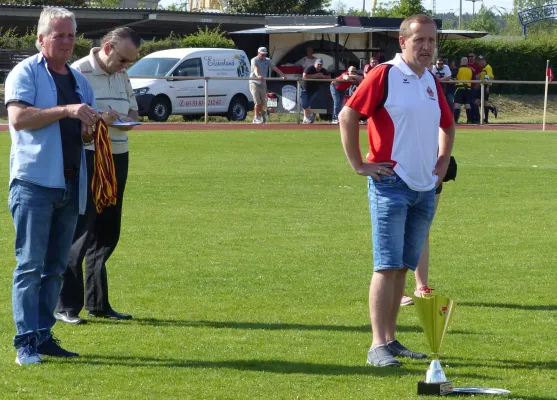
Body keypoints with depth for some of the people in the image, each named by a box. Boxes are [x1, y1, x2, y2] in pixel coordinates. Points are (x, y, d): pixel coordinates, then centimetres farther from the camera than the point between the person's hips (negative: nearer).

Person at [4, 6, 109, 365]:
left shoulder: (80, 80, 18)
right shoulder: (25, 73, -1)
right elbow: (19, 117, -15)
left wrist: (92, 127, 0)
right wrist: (66, 111, -21)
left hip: (70, 184, 7)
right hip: (34, 183, -7)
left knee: (56, 266, 8)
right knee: (31, 265, -8)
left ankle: (44, 336, 14)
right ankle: (26, 342, -8)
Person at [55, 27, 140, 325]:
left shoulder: (122, 76, 13)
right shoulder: (79, 73, -11)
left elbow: (132, 110, 21)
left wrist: (127, 119, -2)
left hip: (118, 158, 8)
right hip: (87, 158, -8)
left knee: (107, 233, 11)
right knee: (79, 233, -7)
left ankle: (97, 304, 19)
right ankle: (66, 306, -2)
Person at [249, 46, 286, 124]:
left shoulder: (268, 60, 8)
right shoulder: (254, 60, -7)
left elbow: (275, 68, 0)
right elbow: (255, 68, -27)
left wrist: (282, 75, -15)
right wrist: (258, 76, -47)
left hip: (263, 83, 5)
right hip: (254, 82, -4)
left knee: (262, 102, 4)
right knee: (258, 101, -14)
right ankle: (257, 117, -4)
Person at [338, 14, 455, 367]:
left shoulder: (432, 82, 13)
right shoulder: (385, 76, -9)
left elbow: (447, 124, 29)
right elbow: (348, 116, -10)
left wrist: (443, 162, 17)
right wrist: (359, 164, -11)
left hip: (425, 189, 7)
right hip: (391, 185, -7)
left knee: (404, 266, 10)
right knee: (387, 266, -10)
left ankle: (391, 339, 15)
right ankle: (378, 346, -9)